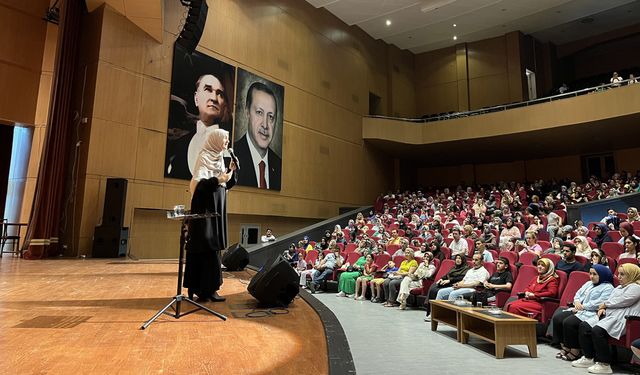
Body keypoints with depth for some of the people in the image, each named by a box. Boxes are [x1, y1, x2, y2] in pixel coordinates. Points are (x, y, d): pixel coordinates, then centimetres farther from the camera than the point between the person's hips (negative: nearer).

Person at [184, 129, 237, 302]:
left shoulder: (221, 160, 16)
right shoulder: (204, 157, -8)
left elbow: (228, 185, 16)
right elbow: (198, 182, -19)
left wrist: (232, 170, 1)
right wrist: (218, 179, -27)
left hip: (217, 208, 9)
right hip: (205, 207, -9)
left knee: (212, 248, 8)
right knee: (208, 248, -8)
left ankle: (198, 288, 16)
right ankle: (207, 289, -2)